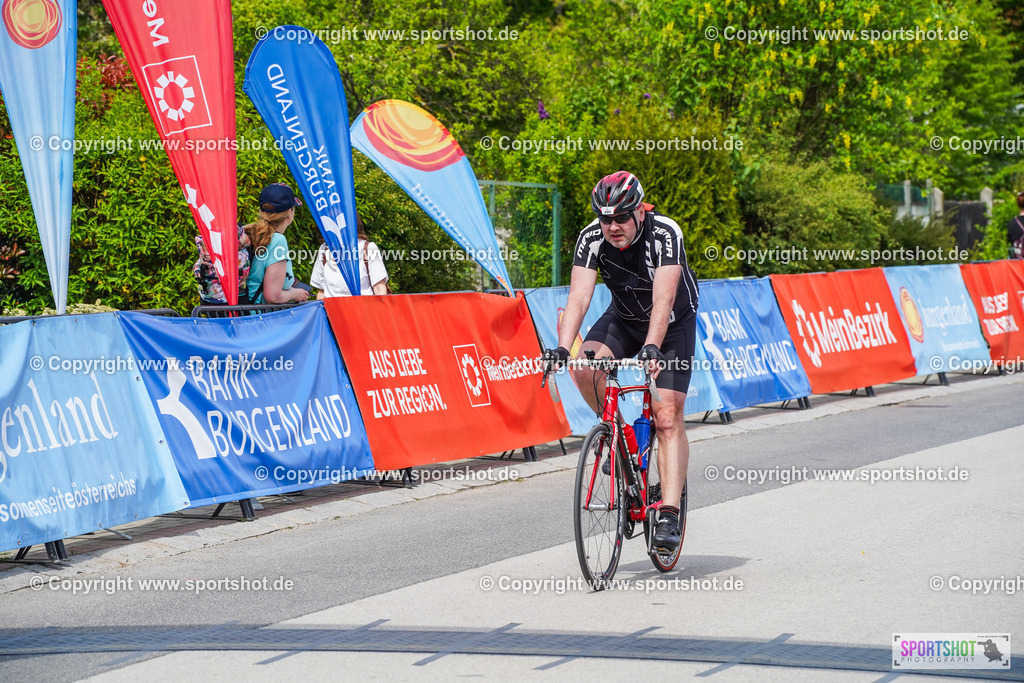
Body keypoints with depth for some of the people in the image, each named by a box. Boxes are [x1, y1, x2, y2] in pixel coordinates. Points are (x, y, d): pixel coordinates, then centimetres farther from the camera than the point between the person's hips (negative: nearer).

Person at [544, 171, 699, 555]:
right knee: (584, 367, -26)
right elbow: (579, 296, -29)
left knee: (667, 417, -15)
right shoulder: (592, 239, -21)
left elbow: (663, 298, -41)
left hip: (674, 321, -4)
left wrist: (651, 347, -55)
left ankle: (669, 514, -15)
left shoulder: (665, 233, -31)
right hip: (624, 317, 4)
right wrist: (562, 347, -44)